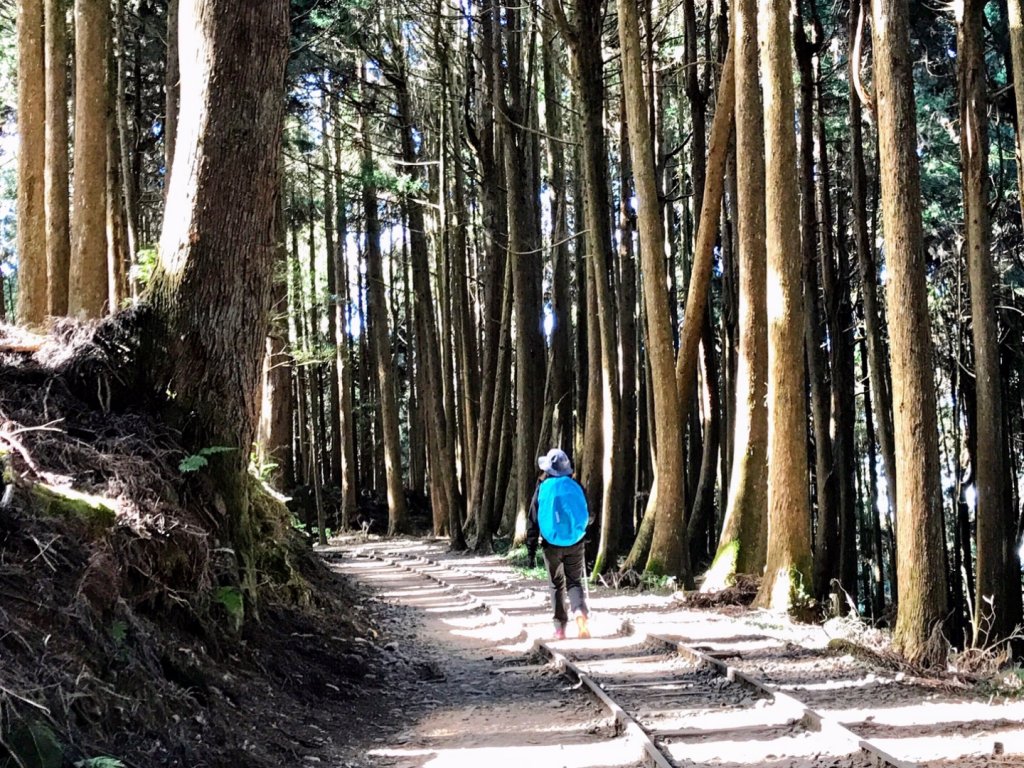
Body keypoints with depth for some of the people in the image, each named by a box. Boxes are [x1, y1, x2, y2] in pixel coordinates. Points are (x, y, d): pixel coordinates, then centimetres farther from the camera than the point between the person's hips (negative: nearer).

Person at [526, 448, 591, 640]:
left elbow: (533, 521, -4)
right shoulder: (575, 487, -2)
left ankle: (560, 627, 10)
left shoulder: (543, 489, -6)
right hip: (575, 544, 1)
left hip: (552, 545, -1)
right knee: (575, 581, 8)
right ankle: (580, 611, -20)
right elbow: (586, 515, 8)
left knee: (557, 585, 12)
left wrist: (531, 551, 0)